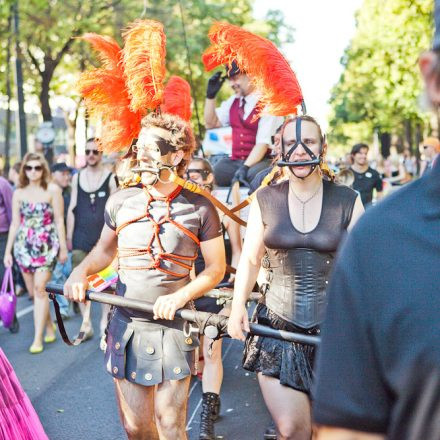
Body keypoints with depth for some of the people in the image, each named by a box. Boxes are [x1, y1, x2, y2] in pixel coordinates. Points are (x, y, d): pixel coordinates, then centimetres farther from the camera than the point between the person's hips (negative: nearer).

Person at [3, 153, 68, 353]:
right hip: (24, 245, 4)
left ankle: (38, 338, -8)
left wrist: (63, 247, 0)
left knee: (39, 288, -12)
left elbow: (59, 220, 1)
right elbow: (15, 223, 9)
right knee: (32, 290, 7)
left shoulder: (52, 191, -1)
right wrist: (7, 251, 7)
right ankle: (49, 326, 27)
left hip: (47, 245, -4)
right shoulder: (18, 193, 7)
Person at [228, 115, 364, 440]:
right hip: (278, 327, 0)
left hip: (333, 329, 0)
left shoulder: (347, 200, -1)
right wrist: (238, 306, -5)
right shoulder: (266, 200, 2)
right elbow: (250, 260, 7)